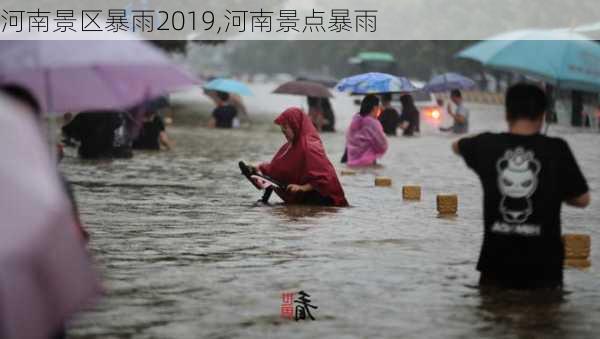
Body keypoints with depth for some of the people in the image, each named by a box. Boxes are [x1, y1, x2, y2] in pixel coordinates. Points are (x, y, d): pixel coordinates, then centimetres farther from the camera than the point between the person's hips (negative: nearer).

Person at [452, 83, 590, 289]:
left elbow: (456, 146, 21)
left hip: (497, 261, 2)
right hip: (543, 265, -2)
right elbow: (582, 199, -2)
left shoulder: (488, 145, -2)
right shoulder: (556, 149, -9)